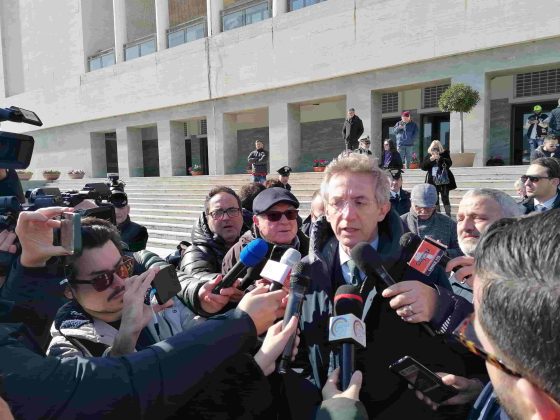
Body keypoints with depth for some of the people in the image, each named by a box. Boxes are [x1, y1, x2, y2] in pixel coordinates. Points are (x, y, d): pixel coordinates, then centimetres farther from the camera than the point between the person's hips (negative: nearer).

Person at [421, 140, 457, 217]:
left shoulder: (444, 154, 1)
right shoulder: (428, 156, 7)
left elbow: (449, 164, -14)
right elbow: (423, 167, -3)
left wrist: (440, 158, -27)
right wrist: (430, 160, -17)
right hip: (432, 181, 3)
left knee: (445, 198, -4)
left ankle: (448, 215, 0)